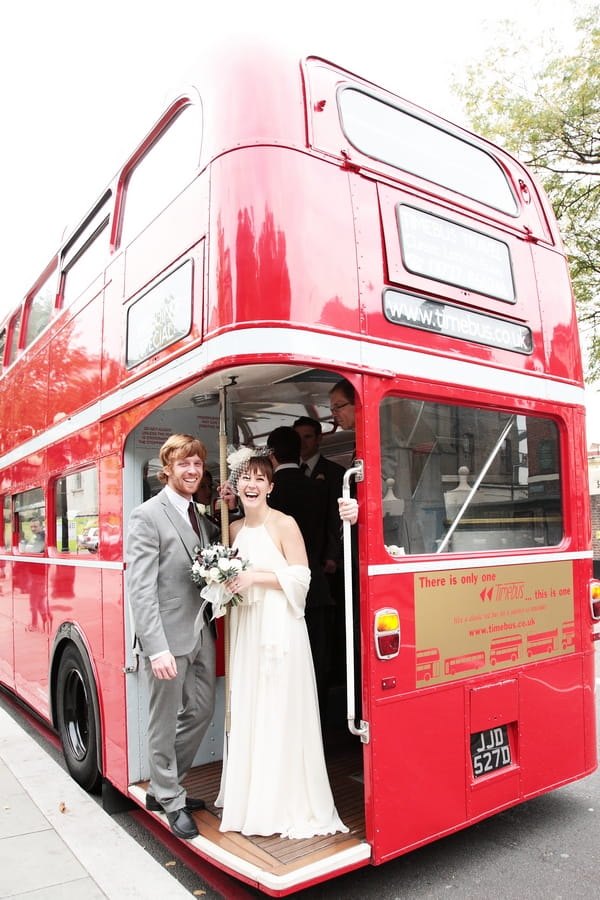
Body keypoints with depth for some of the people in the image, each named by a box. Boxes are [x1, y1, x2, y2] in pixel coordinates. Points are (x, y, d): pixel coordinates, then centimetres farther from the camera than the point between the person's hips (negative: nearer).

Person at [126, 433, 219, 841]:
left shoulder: (200, 516, 11)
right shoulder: (148, 516, -13)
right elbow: (141, 589, -17)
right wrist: (157, 648, -22)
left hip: (201, 633, 8)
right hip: (169, 637, -8)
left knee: (201, 711, 18)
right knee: (165, 722, 9)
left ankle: (163, 786, 37)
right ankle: (170, 800, 29)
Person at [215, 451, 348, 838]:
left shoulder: (284, 524, -8)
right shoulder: (235, 529, 11)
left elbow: (300, 576, -11)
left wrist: (255, 577, -16)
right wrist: (227, 580, 2)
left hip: (279, 625, -6)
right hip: (245, 626, 6)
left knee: (280, 711, 0)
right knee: (246, 709, 11)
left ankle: (286, 802, 15)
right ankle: (250, 795, 27)